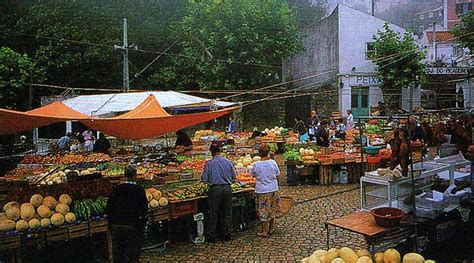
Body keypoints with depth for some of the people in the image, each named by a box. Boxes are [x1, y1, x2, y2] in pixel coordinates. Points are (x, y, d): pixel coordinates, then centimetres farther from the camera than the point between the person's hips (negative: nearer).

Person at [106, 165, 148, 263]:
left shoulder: (117, 189, -3)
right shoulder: (139, 190, -12)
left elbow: (109, 208, 1)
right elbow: (144, 209, -13)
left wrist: (111, 223, 12)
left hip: (116, 226, 3)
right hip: (132, 227, -3)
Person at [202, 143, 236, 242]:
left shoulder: (209, 164, -8)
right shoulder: (228, 162, 0)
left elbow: (205, 179, -7)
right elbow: (234, 176, 5)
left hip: (215, 189, -2)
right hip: (227, 189, 2)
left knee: (213, 214, 7)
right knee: (227, 213, 12)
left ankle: (211, 236, 14)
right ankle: (227, 235, 18)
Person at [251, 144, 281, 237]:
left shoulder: (256, 165, -12)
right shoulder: (273, 162, -7)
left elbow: (253, 175, 4)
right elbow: (277, 175, 2)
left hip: (261, 190, -2)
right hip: (273, 189, 3)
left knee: (263, 211, 6)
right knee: (272, 209, 16)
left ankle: (264, 231, 12)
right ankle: (271, 229, 27)